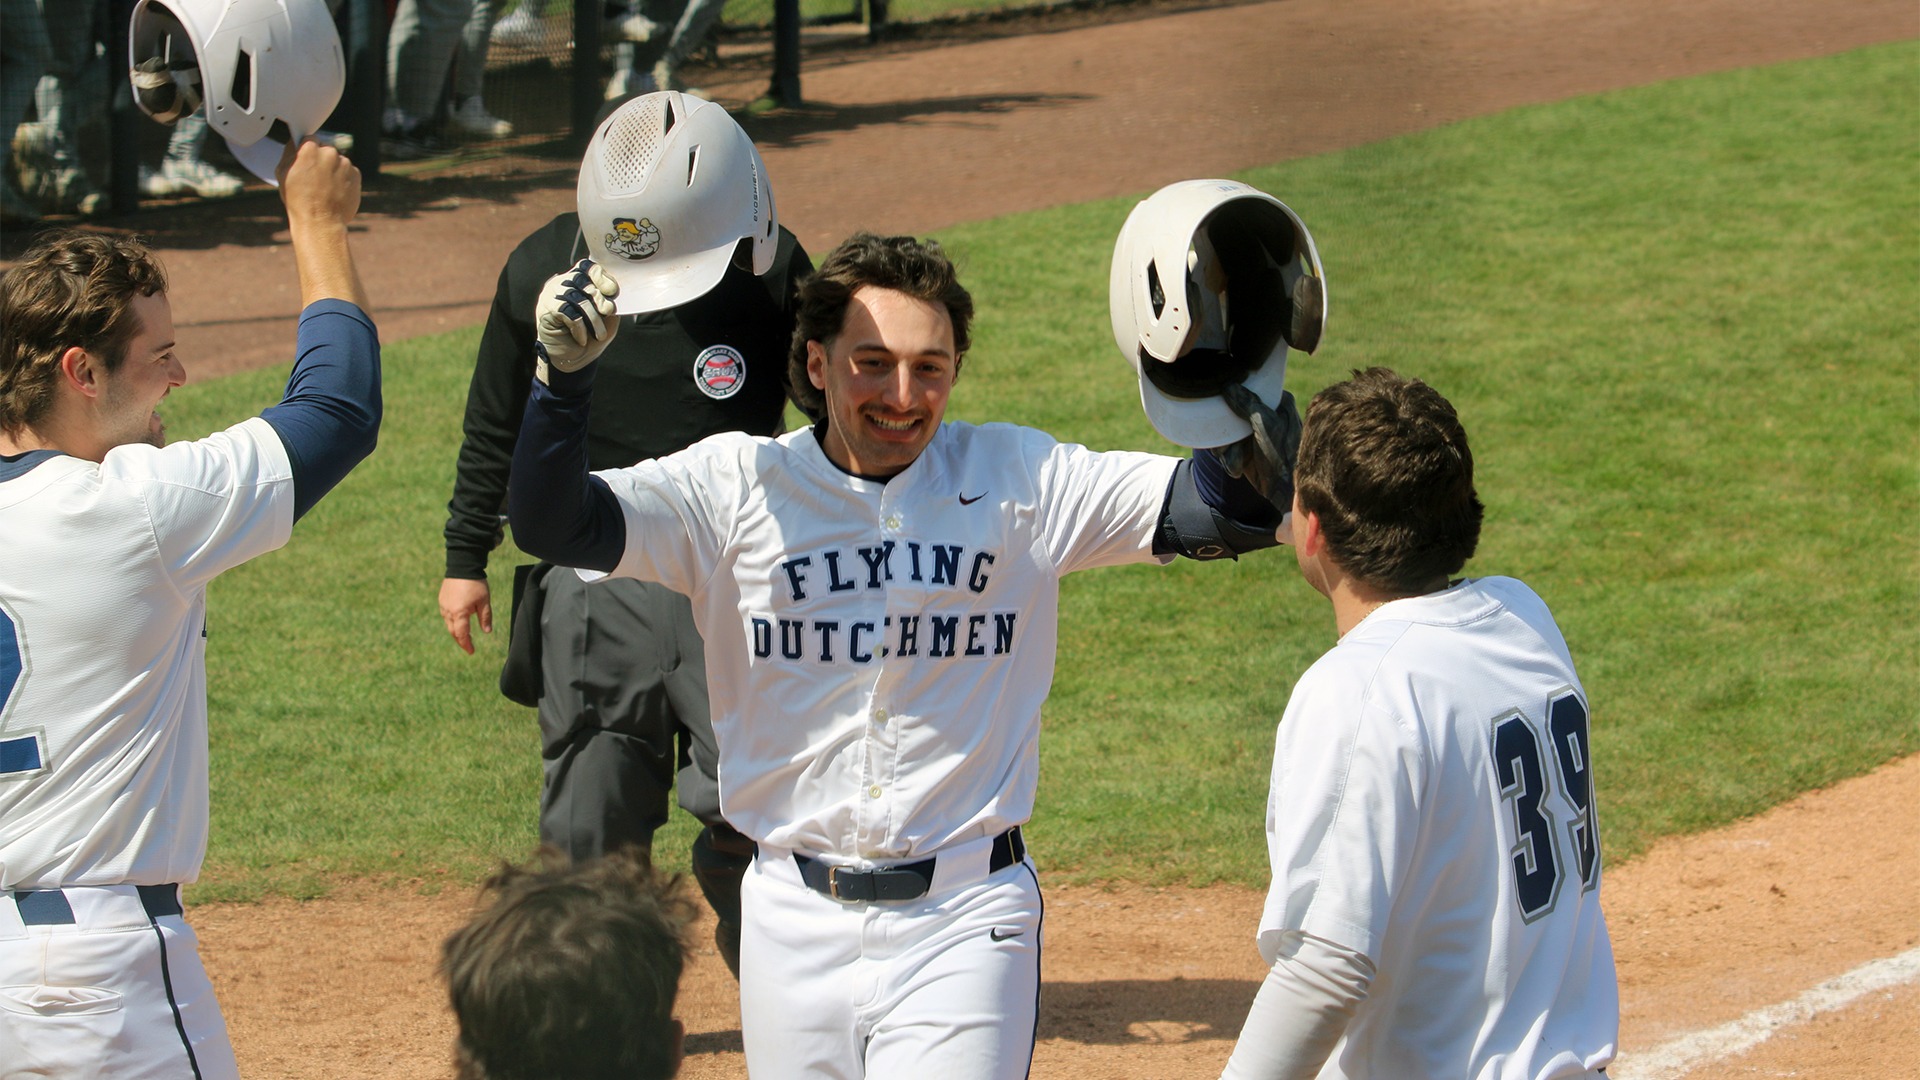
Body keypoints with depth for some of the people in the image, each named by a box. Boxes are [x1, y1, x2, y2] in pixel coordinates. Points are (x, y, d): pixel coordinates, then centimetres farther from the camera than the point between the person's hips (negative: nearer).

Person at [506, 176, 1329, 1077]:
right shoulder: (736, 487, 1)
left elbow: (1240, 509, -3)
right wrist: (565, 369, -24)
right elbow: (550, 523, -9)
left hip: (963, 923, -2)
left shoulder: (1021, 483, 1)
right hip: (795, 924, 2)